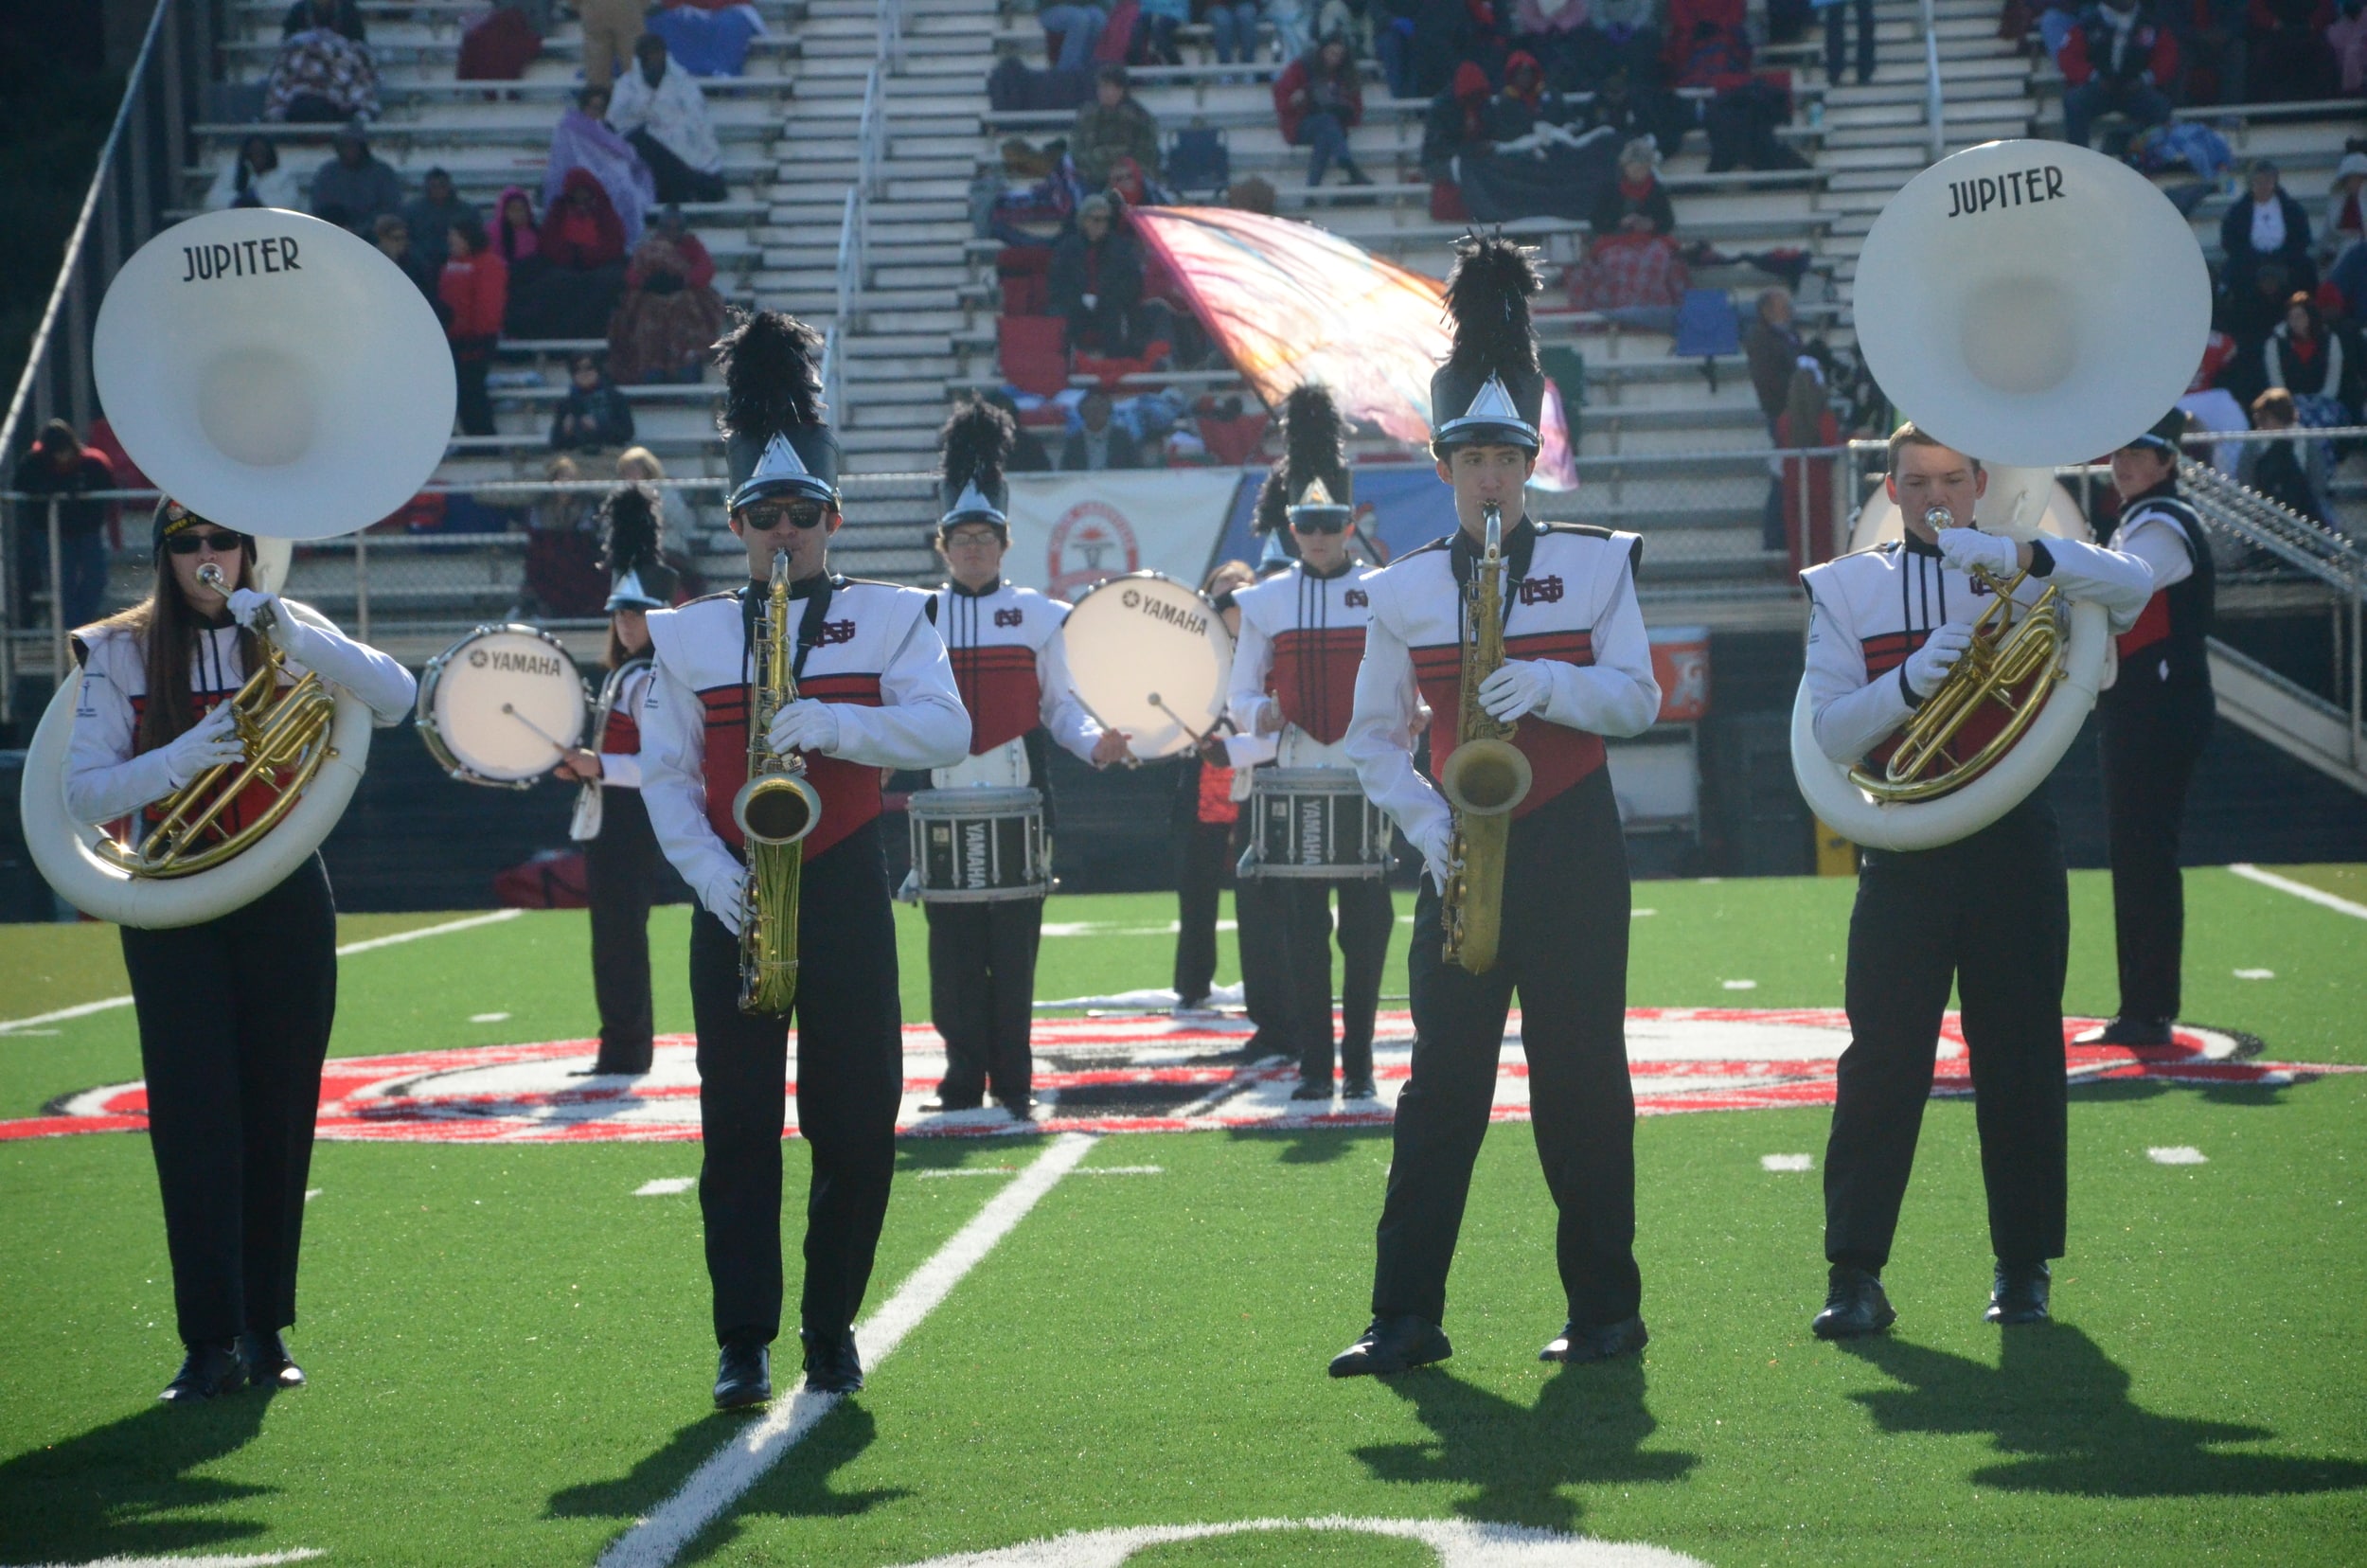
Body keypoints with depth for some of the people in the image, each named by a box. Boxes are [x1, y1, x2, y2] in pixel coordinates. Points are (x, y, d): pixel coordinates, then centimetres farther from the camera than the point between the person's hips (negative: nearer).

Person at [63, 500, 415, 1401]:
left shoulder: (285, 633, 4)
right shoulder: (122, 653, 0)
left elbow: (397, 701, -11)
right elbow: (83, 795, -7)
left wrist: (296, 637, -23)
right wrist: (181, 757, -22)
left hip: (285, 905, 1)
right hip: (174, 911, -1)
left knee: (279, 1117, 5)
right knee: (194, 1123, -7)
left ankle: (266, 1328, 15)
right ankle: (209, 1344, -5)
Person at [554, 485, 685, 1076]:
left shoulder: (650, 681, -14)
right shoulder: (621, 676, 17)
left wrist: (600, 766, -22)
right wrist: (581, 764, 11)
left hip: (629, 822, -10)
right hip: (611, 822, 10)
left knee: (620, 933, -9)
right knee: (618, 934, 13)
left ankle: (625, 1049, -7)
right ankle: (627, 1048, 19)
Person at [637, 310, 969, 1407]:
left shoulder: (890, 616, 5)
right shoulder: (687, 635, 9)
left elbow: (947, 732, -9)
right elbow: (664, 774, 5)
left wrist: (830, 721, -23)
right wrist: (711, 873, -11)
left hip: (846, 895, -1)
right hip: (732, 903, 1)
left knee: (857, 1126, 1)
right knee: (738, 1127, -2)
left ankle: (832, 1328, 15)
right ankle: (745, 1344, 1)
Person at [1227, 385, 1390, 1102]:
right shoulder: (1264, 602, 6)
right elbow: (1239, 698, 8)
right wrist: (1259, 713, -15)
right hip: (1294, 781, 1)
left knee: (1368, 924, 1)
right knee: (1302, 928, 0)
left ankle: (1359, 1062, 10)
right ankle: (1314, 1064, 5)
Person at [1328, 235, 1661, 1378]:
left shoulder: (1594, 563, 3)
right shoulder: (1403, 591, 6)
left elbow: (1638, 698, -1)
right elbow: (1373, 736, 8)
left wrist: (1550, 684, -20)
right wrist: (1430, 830, -7)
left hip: (1572, 850, -1)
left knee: (1580, 1074, 0)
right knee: (1443, 1078, -2)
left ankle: (1605, 1309, 8)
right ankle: (1407, 1316, 0)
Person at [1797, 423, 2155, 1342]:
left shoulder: (2030, 577, 6)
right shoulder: (1847, 591, 8)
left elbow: (2133, 587, -14)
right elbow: (1831, 735, -1)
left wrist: (2022, 555, -29)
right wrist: (1911, 678, -18)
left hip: (2014, 844, 0)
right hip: (1902, 848, 0)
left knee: (2021, 1058, 4)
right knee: (1882, 1059, -5)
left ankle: (2022, 1266, 15)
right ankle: (1854, 1274, -4)